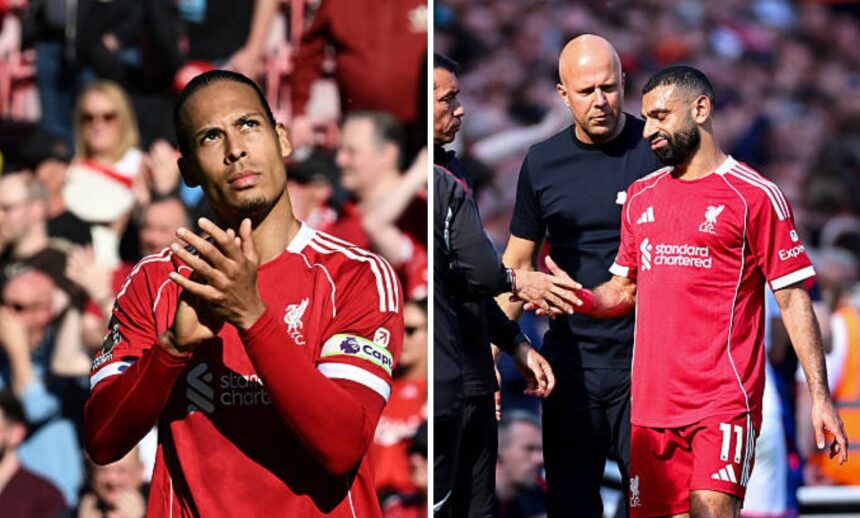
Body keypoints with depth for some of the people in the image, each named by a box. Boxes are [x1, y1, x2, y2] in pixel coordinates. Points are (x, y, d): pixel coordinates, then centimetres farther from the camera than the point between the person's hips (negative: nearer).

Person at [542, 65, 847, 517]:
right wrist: (577, 298, 1)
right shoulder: (641, 196, 16)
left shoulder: (755, 195, -2)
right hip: (651, 402, 6)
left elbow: (792, 298, -2)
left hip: (724, 400, -6)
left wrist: (819, 395, -8)